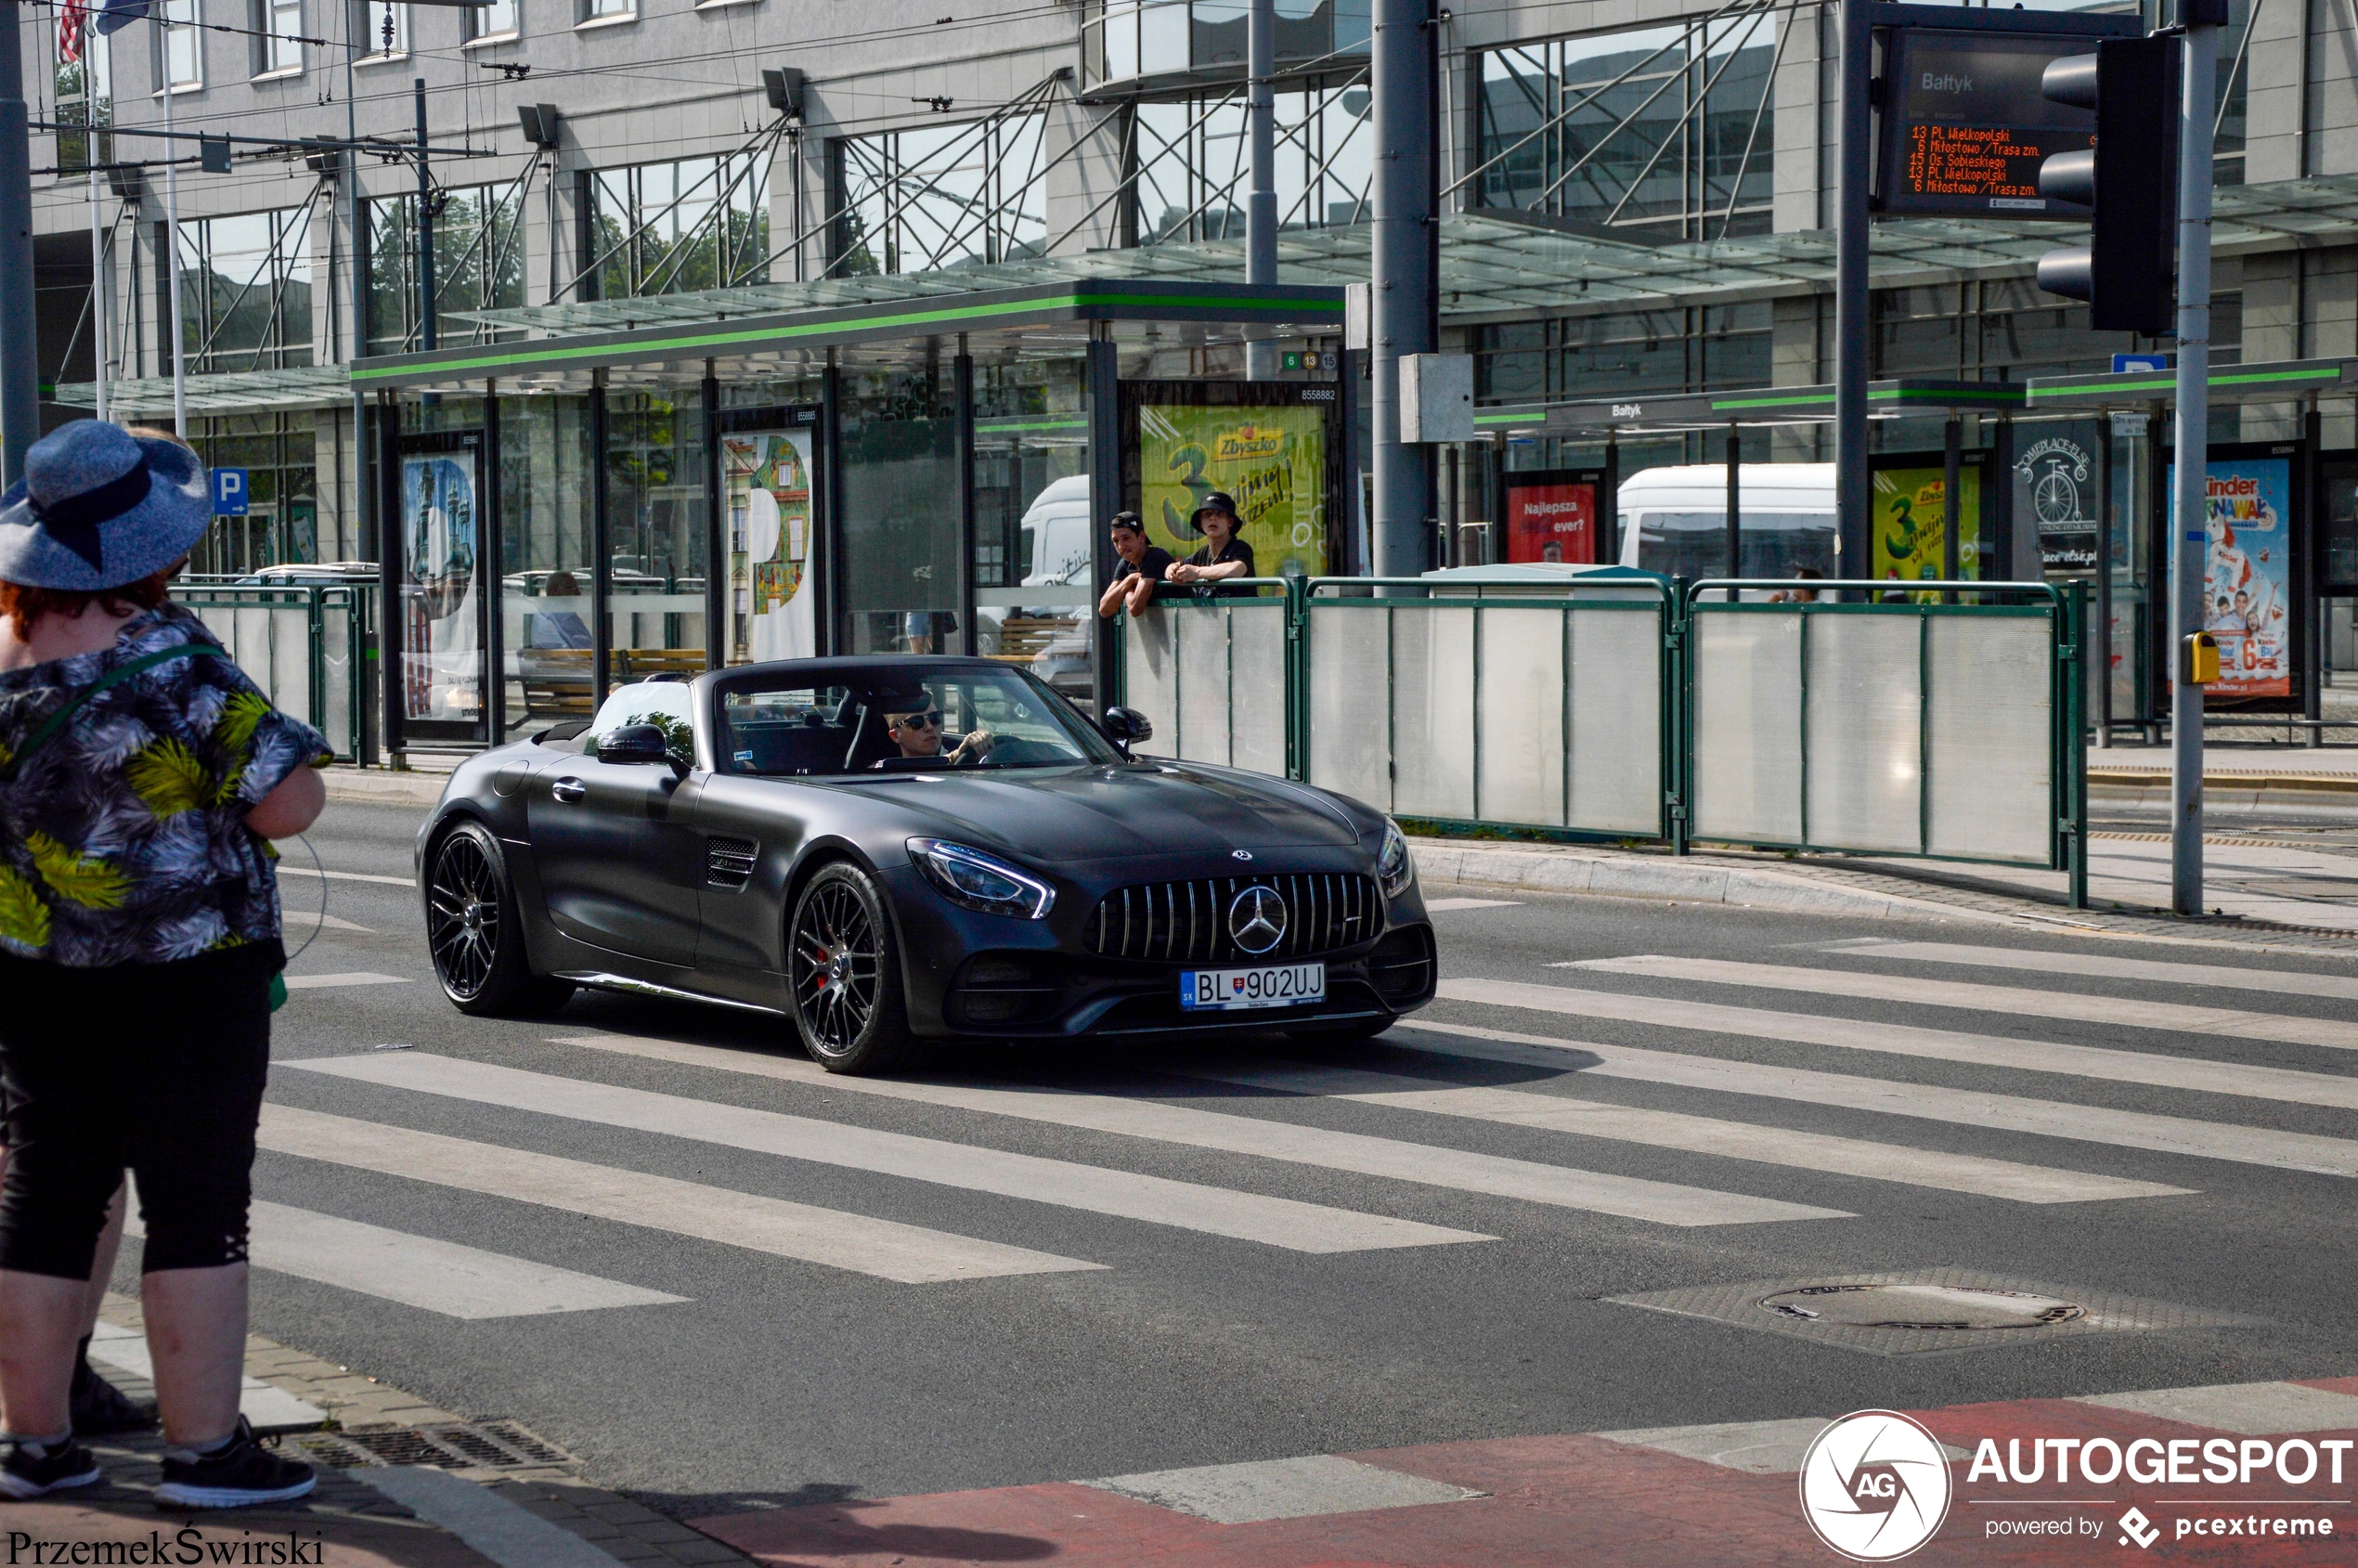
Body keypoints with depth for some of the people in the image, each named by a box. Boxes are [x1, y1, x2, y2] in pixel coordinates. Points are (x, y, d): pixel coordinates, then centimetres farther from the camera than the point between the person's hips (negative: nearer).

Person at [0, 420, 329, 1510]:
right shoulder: (169, 660, -18)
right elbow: (286, 806, -16)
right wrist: (288, 755, 3)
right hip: (185, 972, -6)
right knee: (197, 1206, 0)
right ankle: (204, 1450, 2)